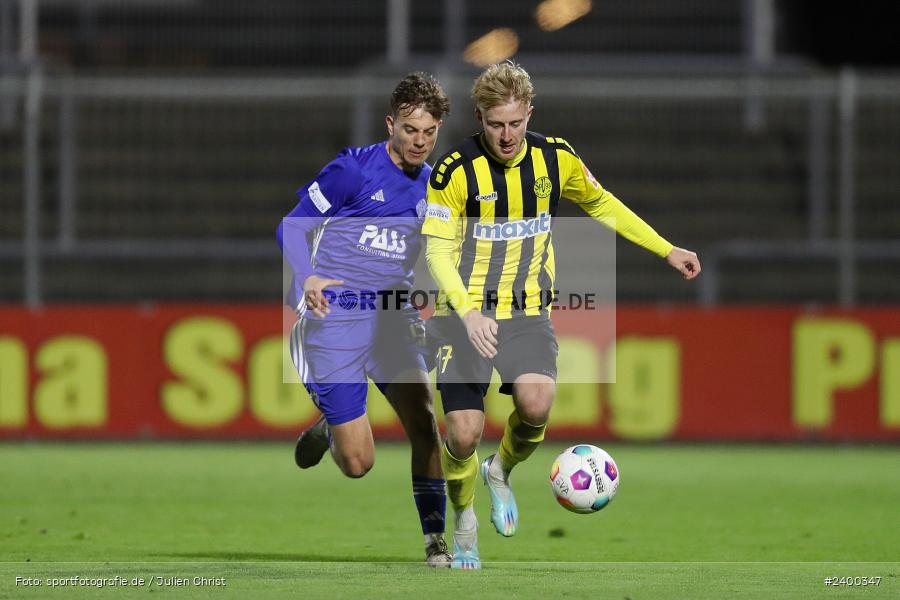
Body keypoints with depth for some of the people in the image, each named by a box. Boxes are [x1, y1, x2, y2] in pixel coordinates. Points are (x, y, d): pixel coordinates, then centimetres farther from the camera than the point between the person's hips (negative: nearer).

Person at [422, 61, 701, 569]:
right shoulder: (455, 171, -13)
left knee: (536, 403, -24)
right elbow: (437, 250, -14)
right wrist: (468, 312, -30)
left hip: (527, 311, 2)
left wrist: (666, 249, 17)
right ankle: (464, 520, 20)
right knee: (464, 433, -11)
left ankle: (503, 471, 9)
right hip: (465, 314, -2)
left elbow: (601, 204, 18)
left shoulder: (555, 158, -1)